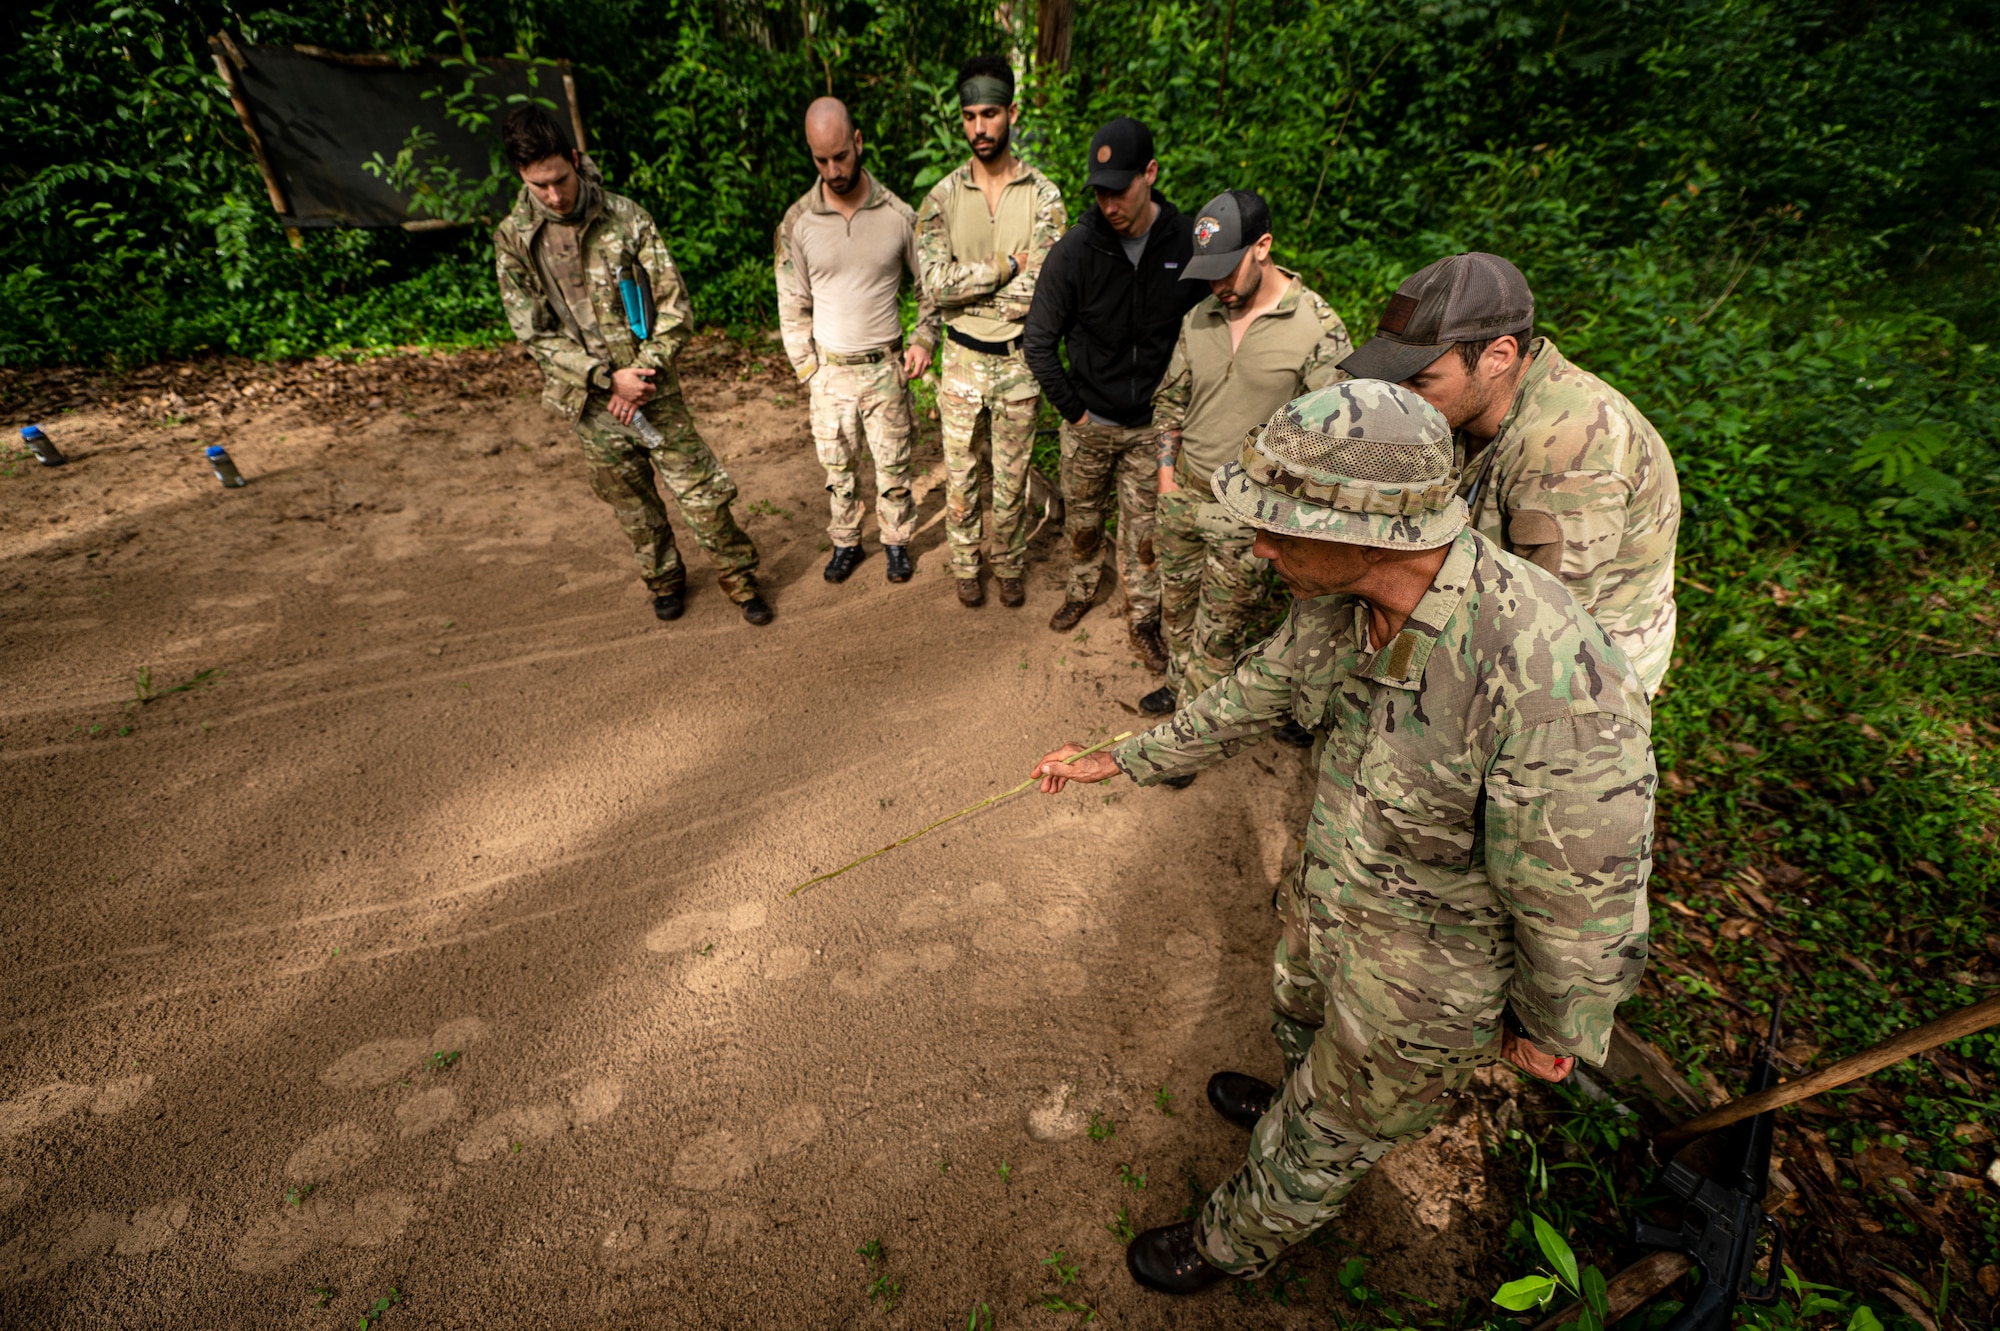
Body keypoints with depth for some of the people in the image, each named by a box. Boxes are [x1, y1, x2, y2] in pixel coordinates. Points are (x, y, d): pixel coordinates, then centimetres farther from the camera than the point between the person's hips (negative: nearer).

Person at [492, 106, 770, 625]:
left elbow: (674, 305, -6)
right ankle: (664, 579, 35)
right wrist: (609, 378, -16)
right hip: (591, 401, 1)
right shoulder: (512, 238, -3)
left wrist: (643, 373, -14)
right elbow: (533, 332, -5)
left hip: (652, 386, -1)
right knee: (633, 504, 13)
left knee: (702, 489, 1)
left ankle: (738, 576, 20)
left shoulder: (625, 217, -5)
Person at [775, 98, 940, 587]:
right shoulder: (797, 222, -4)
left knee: (893, 464, 8)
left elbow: (928, 284, 7)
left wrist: (924, 339, -7)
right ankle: (845, 541, 31)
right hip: (829, 369, 1)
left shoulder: (898, 214, -5)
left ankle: (897, 539, 29)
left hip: (886, 367, -1)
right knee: (837, 465, 12)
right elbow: (793, 304, 3)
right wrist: (807, 369, -1)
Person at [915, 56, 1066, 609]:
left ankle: (1009, 565, 31)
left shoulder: (1043, 195, -5)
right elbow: (934, 283, -14)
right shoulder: (942, 197, -1)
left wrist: (965, 286, -11)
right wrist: (1006, 265, -16)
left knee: (1011, 479, 10)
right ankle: (965, 564, 31)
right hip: (962, 359, 1)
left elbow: (1041, 291, -15)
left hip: (1018, 361, -1)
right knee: (960, 474, 11)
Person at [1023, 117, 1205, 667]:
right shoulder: (1075, 248, -13)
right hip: (1089, 421, 0)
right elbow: (1039, 340, -7)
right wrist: (1072, 409, -7)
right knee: (1081, 519, 16)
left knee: (1143, 529, 8)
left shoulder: (1189, 241, -10)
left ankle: (1142, 617, 28)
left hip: (1153, 425, 0)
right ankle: (1082, 587, 42)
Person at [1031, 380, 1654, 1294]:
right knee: (1300, 1019, 37)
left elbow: (1585, 904, -27)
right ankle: (1298, 1105, 72)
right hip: (1326, 901, 7)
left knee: (1322, 1142, 22)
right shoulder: (1339, 599, -18)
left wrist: (1552, 1032, -8)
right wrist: (1117, 760, 8)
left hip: (1423, 983, -6)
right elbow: (1255, 696, 0)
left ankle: (1234, 1245, 53)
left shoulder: (1550, 685, -42)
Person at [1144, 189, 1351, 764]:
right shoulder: (1199, 318, 3)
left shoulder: (1318, 328, -13)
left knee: (1219, 626, 3)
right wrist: (1166, 472, 9)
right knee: (1176, 602, 19)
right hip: (1184, 492, 6)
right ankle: (1179, 685, 43)